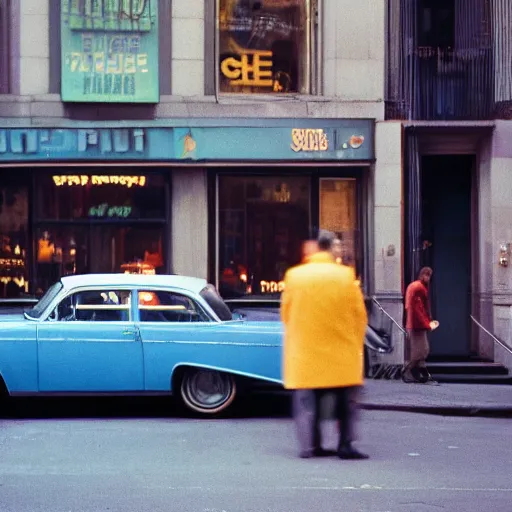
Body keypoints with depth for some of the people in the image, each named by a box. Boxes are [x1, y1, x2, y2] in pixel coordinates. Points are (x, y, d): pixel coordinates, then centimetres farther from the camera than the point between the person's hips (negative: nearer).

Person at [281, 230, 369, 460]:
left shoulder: (294, 275, -3)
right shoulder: (346, 275, -5)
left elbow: (286, 314, 5)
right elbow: (359, 315, 0)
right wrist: (355, 345, 13)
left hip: (304, 353, 1)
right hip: (341, 354, -1)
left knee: (307, 402, 7)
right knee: (345, 402, 9)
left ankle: (309, 445, 3)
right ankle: (345, 445, 3)